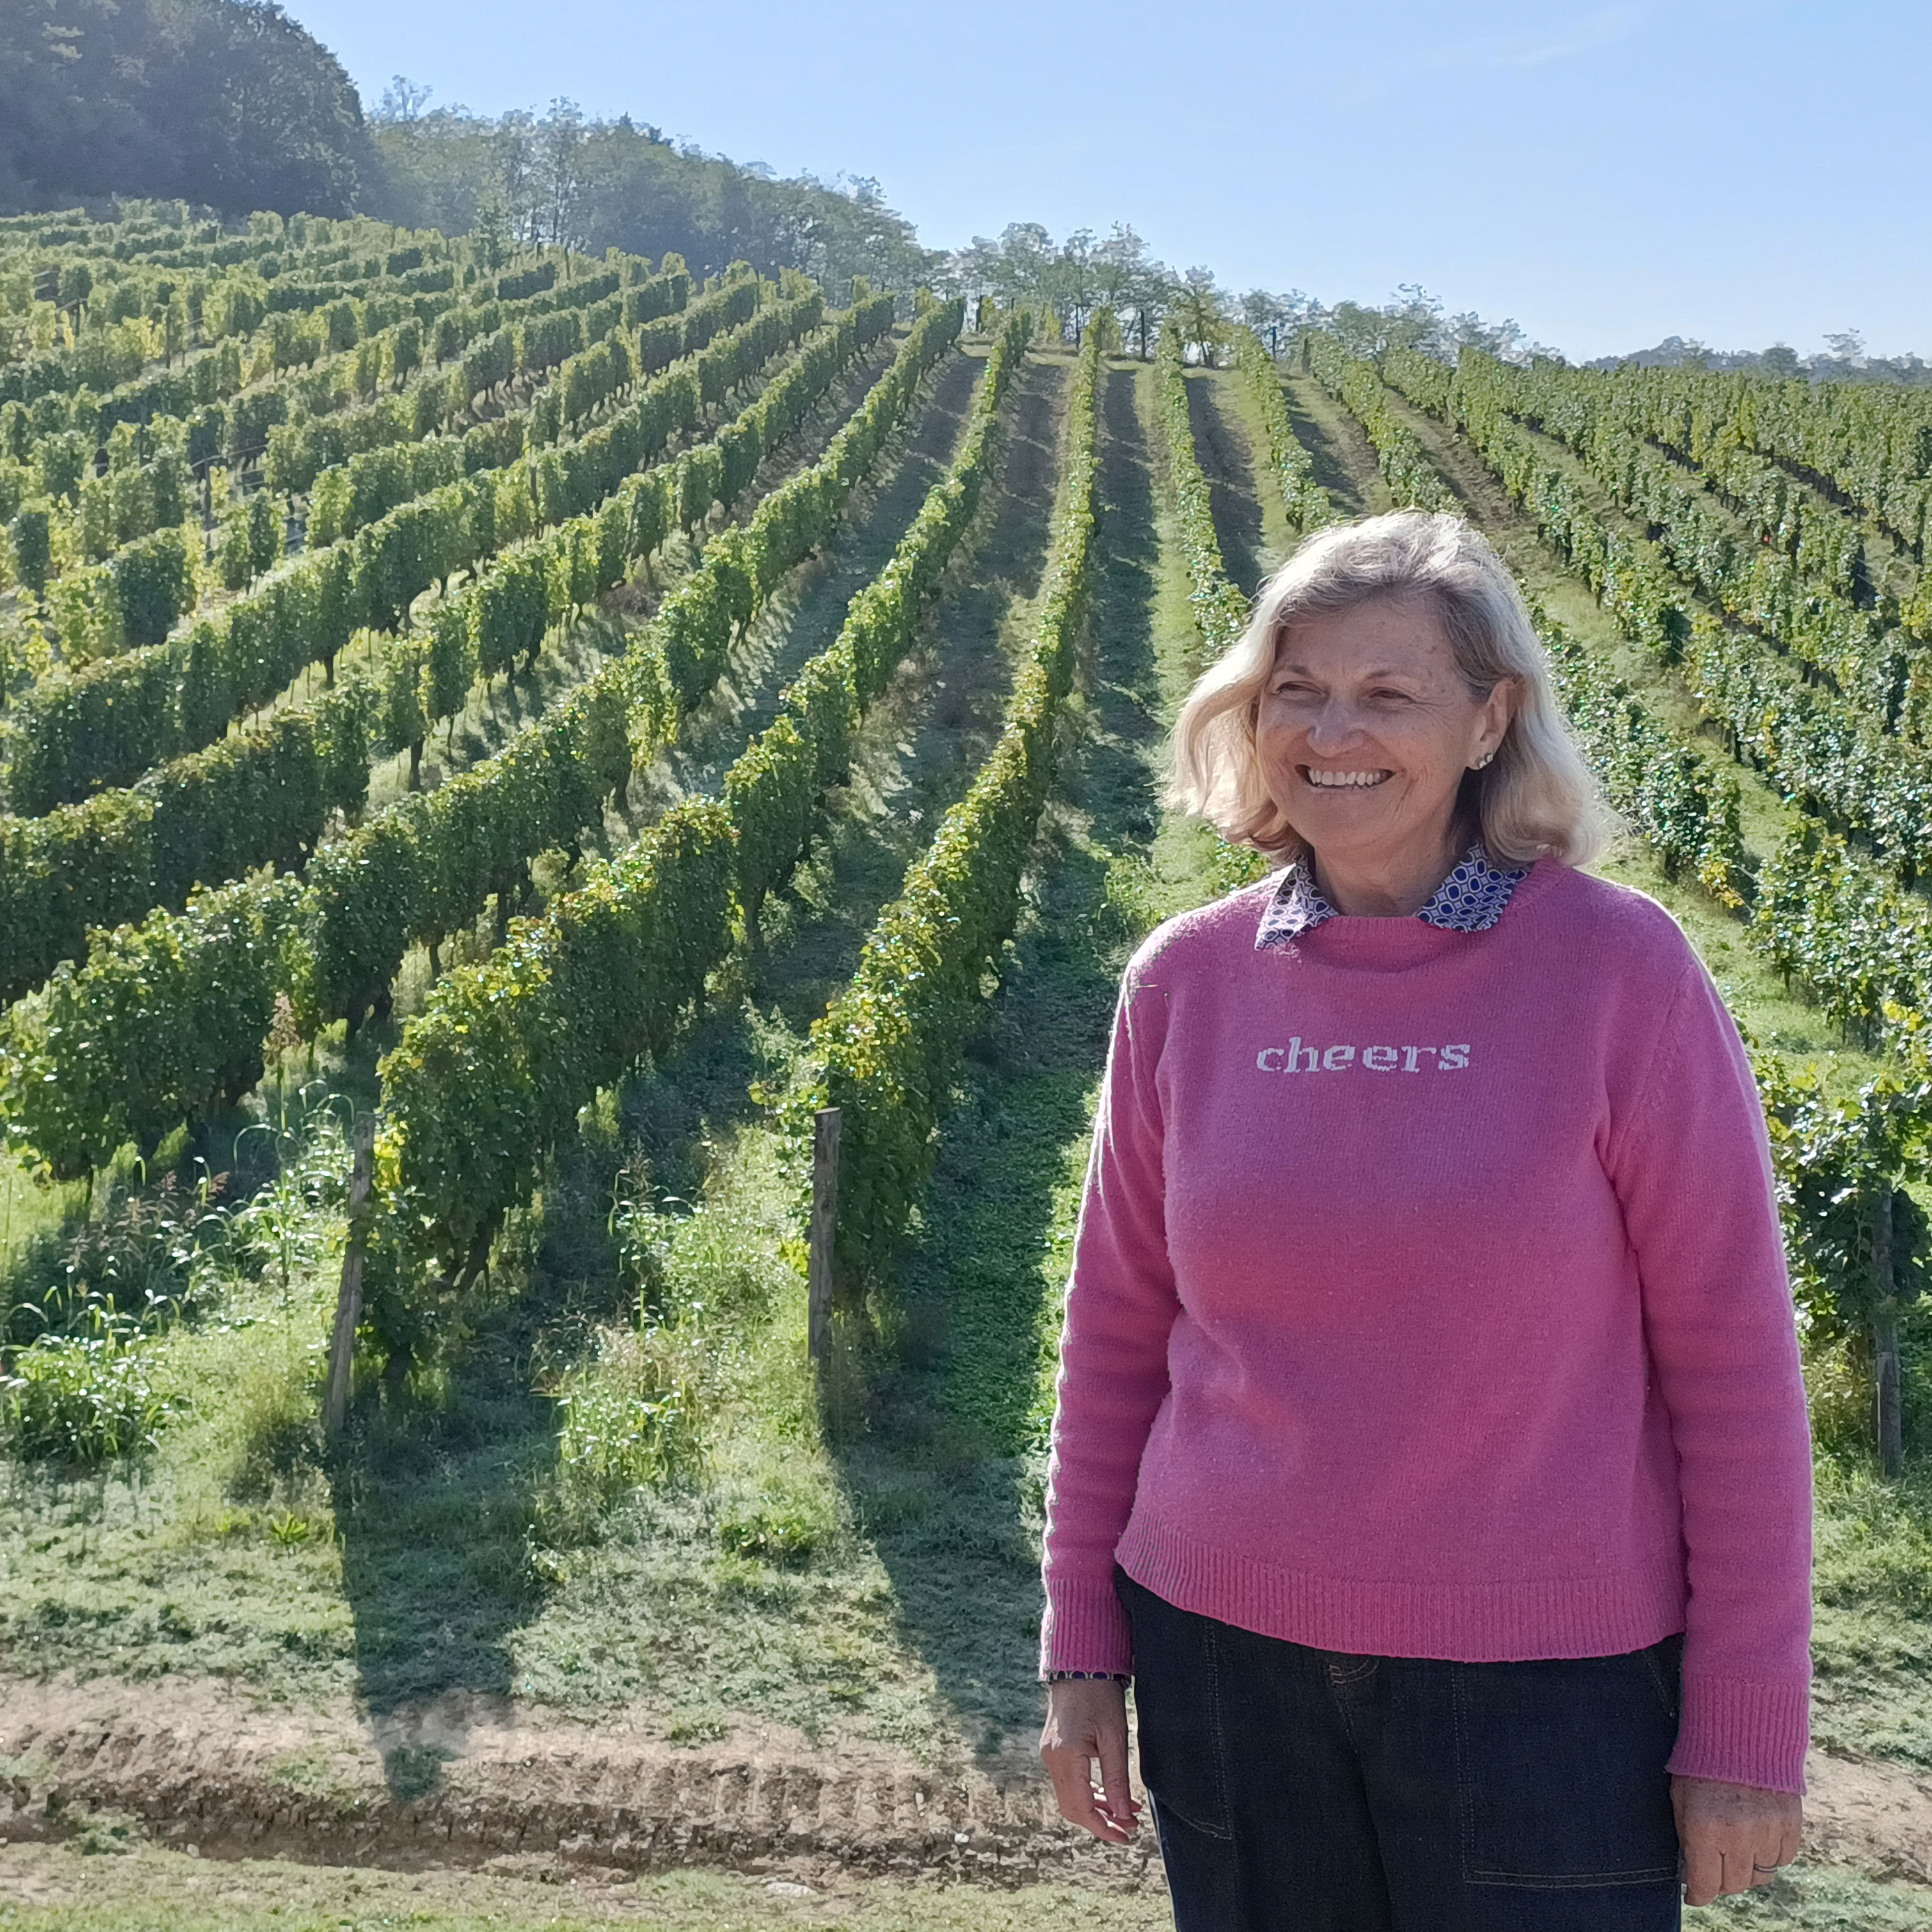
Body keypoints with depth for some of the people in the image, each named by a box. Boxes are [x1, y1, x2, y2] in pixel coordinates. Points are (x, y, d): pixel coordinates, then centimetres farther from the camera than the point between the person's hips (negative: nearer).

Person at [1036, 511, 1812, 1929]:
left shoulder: (1621, 969, -11)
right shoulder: (1187, 983, -2)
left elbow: (1731, 1351, -7)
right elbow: (1118, 1327, 7)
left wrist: (1748, 1730, -5)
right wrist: (1083, 1647, 8)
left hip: (1549, 1688, -2)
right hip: (1227, 1655, 3)